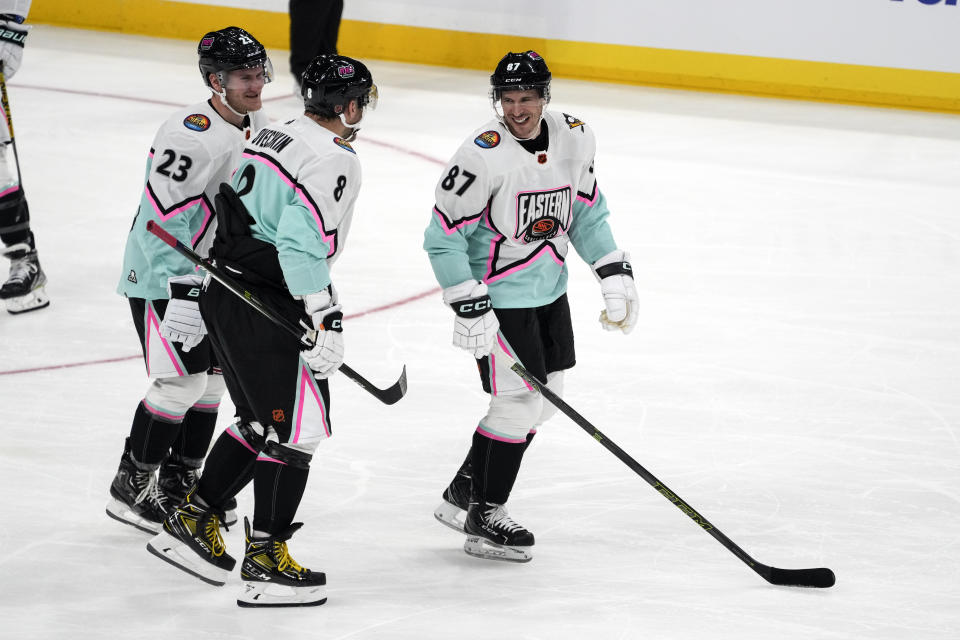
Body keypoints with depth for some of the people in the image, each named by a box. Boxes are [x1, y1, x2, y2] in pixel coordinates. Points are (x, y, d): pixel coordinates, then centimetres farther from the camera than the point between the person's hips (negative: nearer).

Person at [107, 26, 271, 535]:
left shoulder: (256, 126, 4)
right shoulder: (192, 134, -25)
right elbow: (164, 216, -28)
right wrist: (179, 292, -31)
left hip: (215, 275, 9)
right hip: (160, 277, -9)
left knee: (214, 376, 11)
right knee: (182, 380, -12)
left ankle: (179, 482, 25)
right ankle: (130, 488, -1)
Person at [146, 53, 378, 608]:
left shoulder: (273, 140, 14)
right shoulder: (334, 162, -15)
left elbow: (238, 219, 19)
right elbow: (301, 242, -25)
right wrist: (325, 317, -22)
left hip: (224, 293, 9)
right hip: (269, 308, -9)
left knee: (261, 421, 21)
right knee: (298, 425, -2)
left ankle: (193, 522, 24)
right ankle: (265, 562, -2)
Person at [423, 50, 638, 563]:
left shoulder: (575, 138, -3)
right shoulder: (483, 155, -23)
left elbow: (587, 212, 12)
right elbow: (443, 237, -19)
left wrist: (614, 275, 6)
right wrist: (469, 309, -22)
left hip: (549, 290, 8)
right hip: (498, 298, -8)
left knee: (543, 399, 14)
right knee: (520, 402, -8)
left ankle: (463, 494, 27)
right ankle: (484, 520, 5)